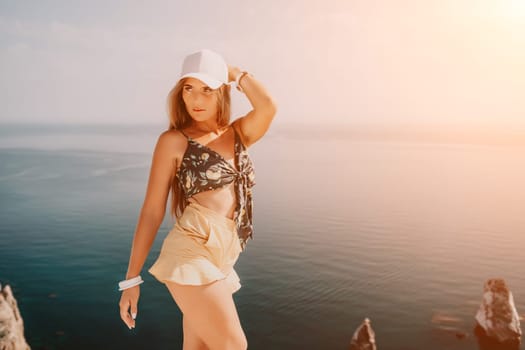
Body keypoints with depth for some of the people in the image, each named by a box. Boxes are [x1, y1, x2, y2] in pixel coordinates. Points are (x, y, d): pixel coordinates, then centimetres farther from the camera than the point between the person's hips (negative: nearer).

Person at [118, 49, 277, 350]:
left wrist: (233, 72, 5)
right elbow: (152, 211, -3)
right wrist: (132, 278, -2)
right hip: (193, 255, -5)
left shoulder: (238, 134, 12)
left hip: (221, 260, 6)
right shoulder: (173, 140, -1)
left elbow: (268, 107, -10)